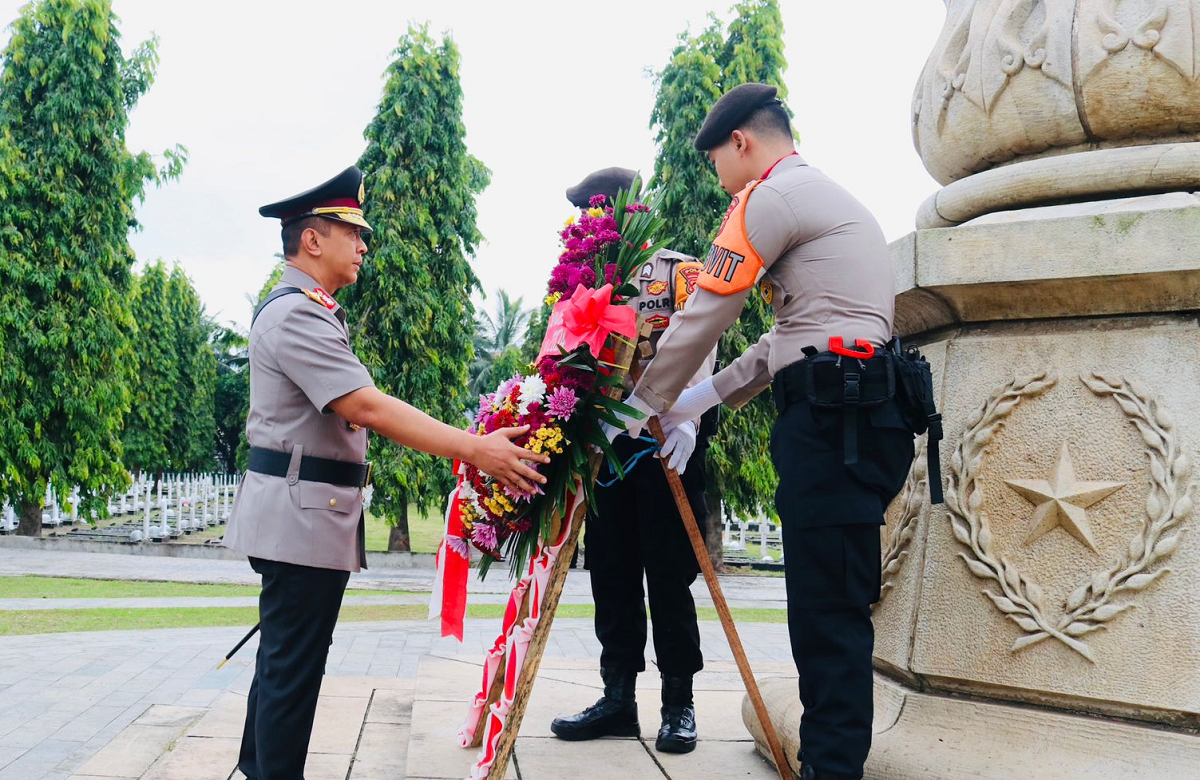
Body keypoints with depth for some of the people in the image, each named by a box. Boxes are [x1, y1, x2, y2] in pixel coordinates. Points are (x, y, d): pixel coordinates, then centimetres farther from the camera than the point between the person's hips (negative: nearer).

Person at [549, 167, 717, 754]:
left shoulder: (682, 272, 1)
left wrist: (686, 420, -26)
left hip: (665, 444, -5)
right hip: (606, 446, 5)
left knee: (668, 575, 0)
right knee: (612, 574, 8)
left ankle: (678, 703, 11)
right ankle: (619, 698, 17)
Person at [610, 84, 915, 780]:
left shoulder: (771, 196, -3)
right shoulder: (832, 196, 27)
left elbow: (701, 320, -3)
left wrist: (642, 407, 10)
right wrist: (702, 398, 26)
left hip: (832, 416, -10)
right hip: (856, 411, 10)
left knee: (827, 609, -9)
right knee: (831, 604, 11)